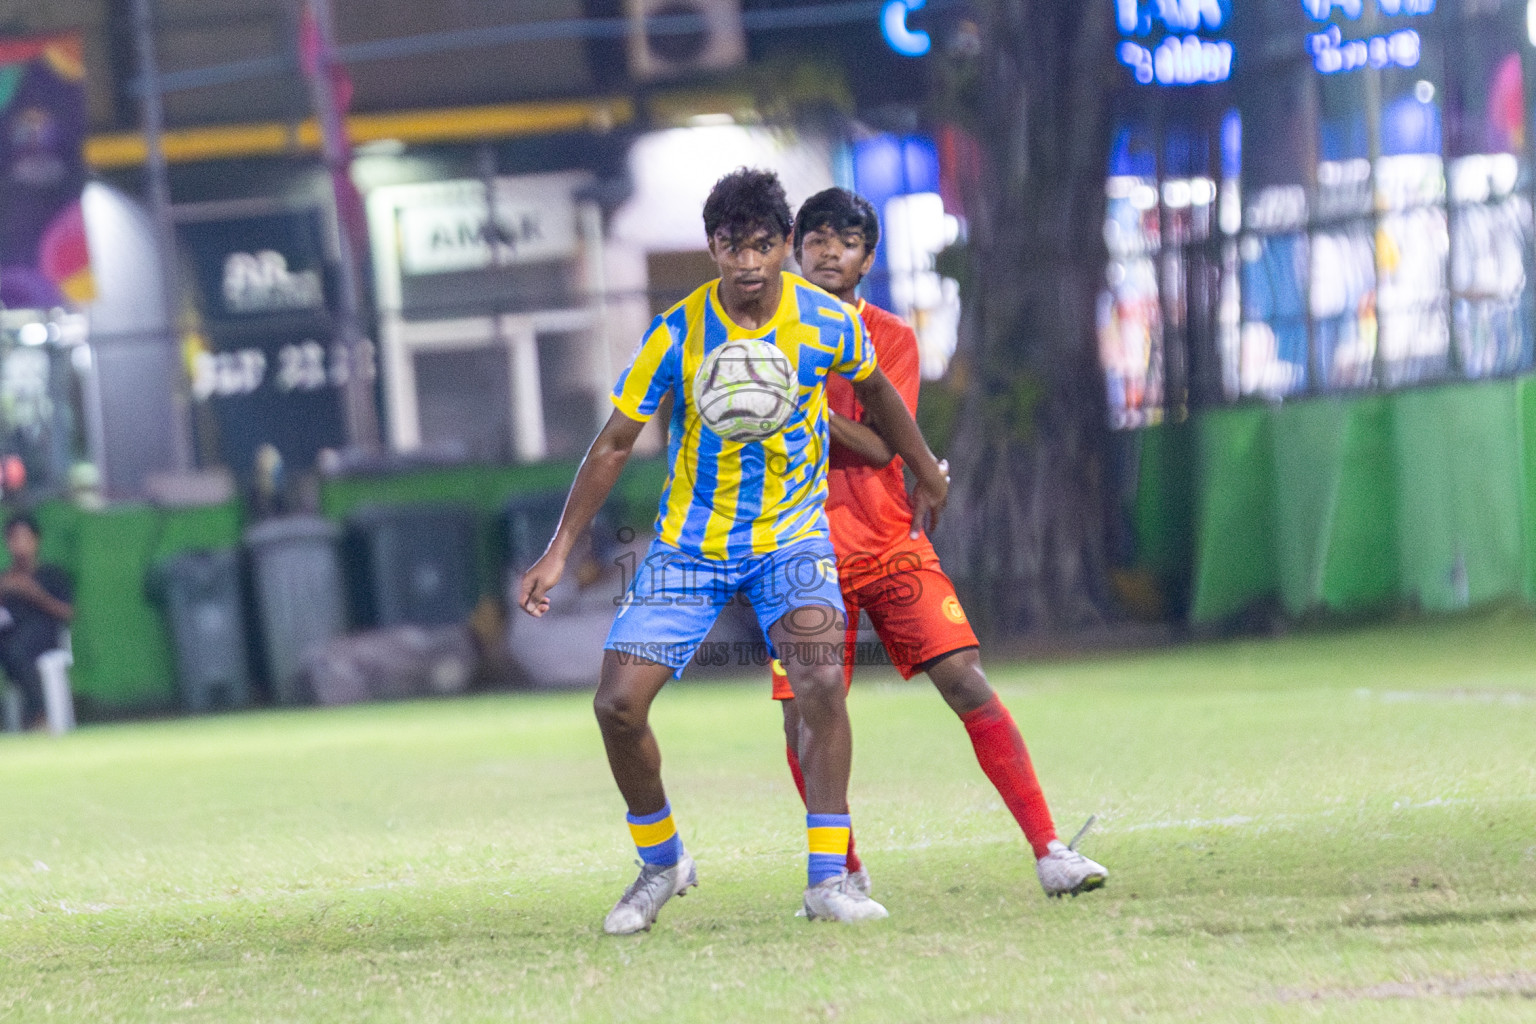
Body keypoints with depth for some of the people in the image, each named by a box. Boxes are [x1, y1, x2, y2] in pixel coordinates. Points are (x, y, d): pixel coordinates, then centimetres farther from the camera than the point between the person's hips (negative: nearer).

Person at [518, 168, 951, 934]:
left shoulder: (830, 322, -11)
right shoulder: (678, 334, -16)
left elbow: (874, 390, 12)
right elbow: (614, 444, -7)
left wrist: (925, 470, 23)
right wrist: (559, 552, -10)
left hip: (791, 538, 0)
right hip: (690, 546, 0)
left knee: (821, 681, -24)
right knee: (618, 703, -9)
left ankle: (827, 878, -16)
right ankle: (661, 862, 16)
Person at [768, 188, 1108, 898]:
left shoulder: (890, 338, 3)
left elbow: (879, 444, -10)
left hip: (890, 545, -1)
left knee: (966, 682, -13)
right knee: (803, 720, -7)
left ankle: (1049, 853, -13)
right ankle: (845, 873, 15)